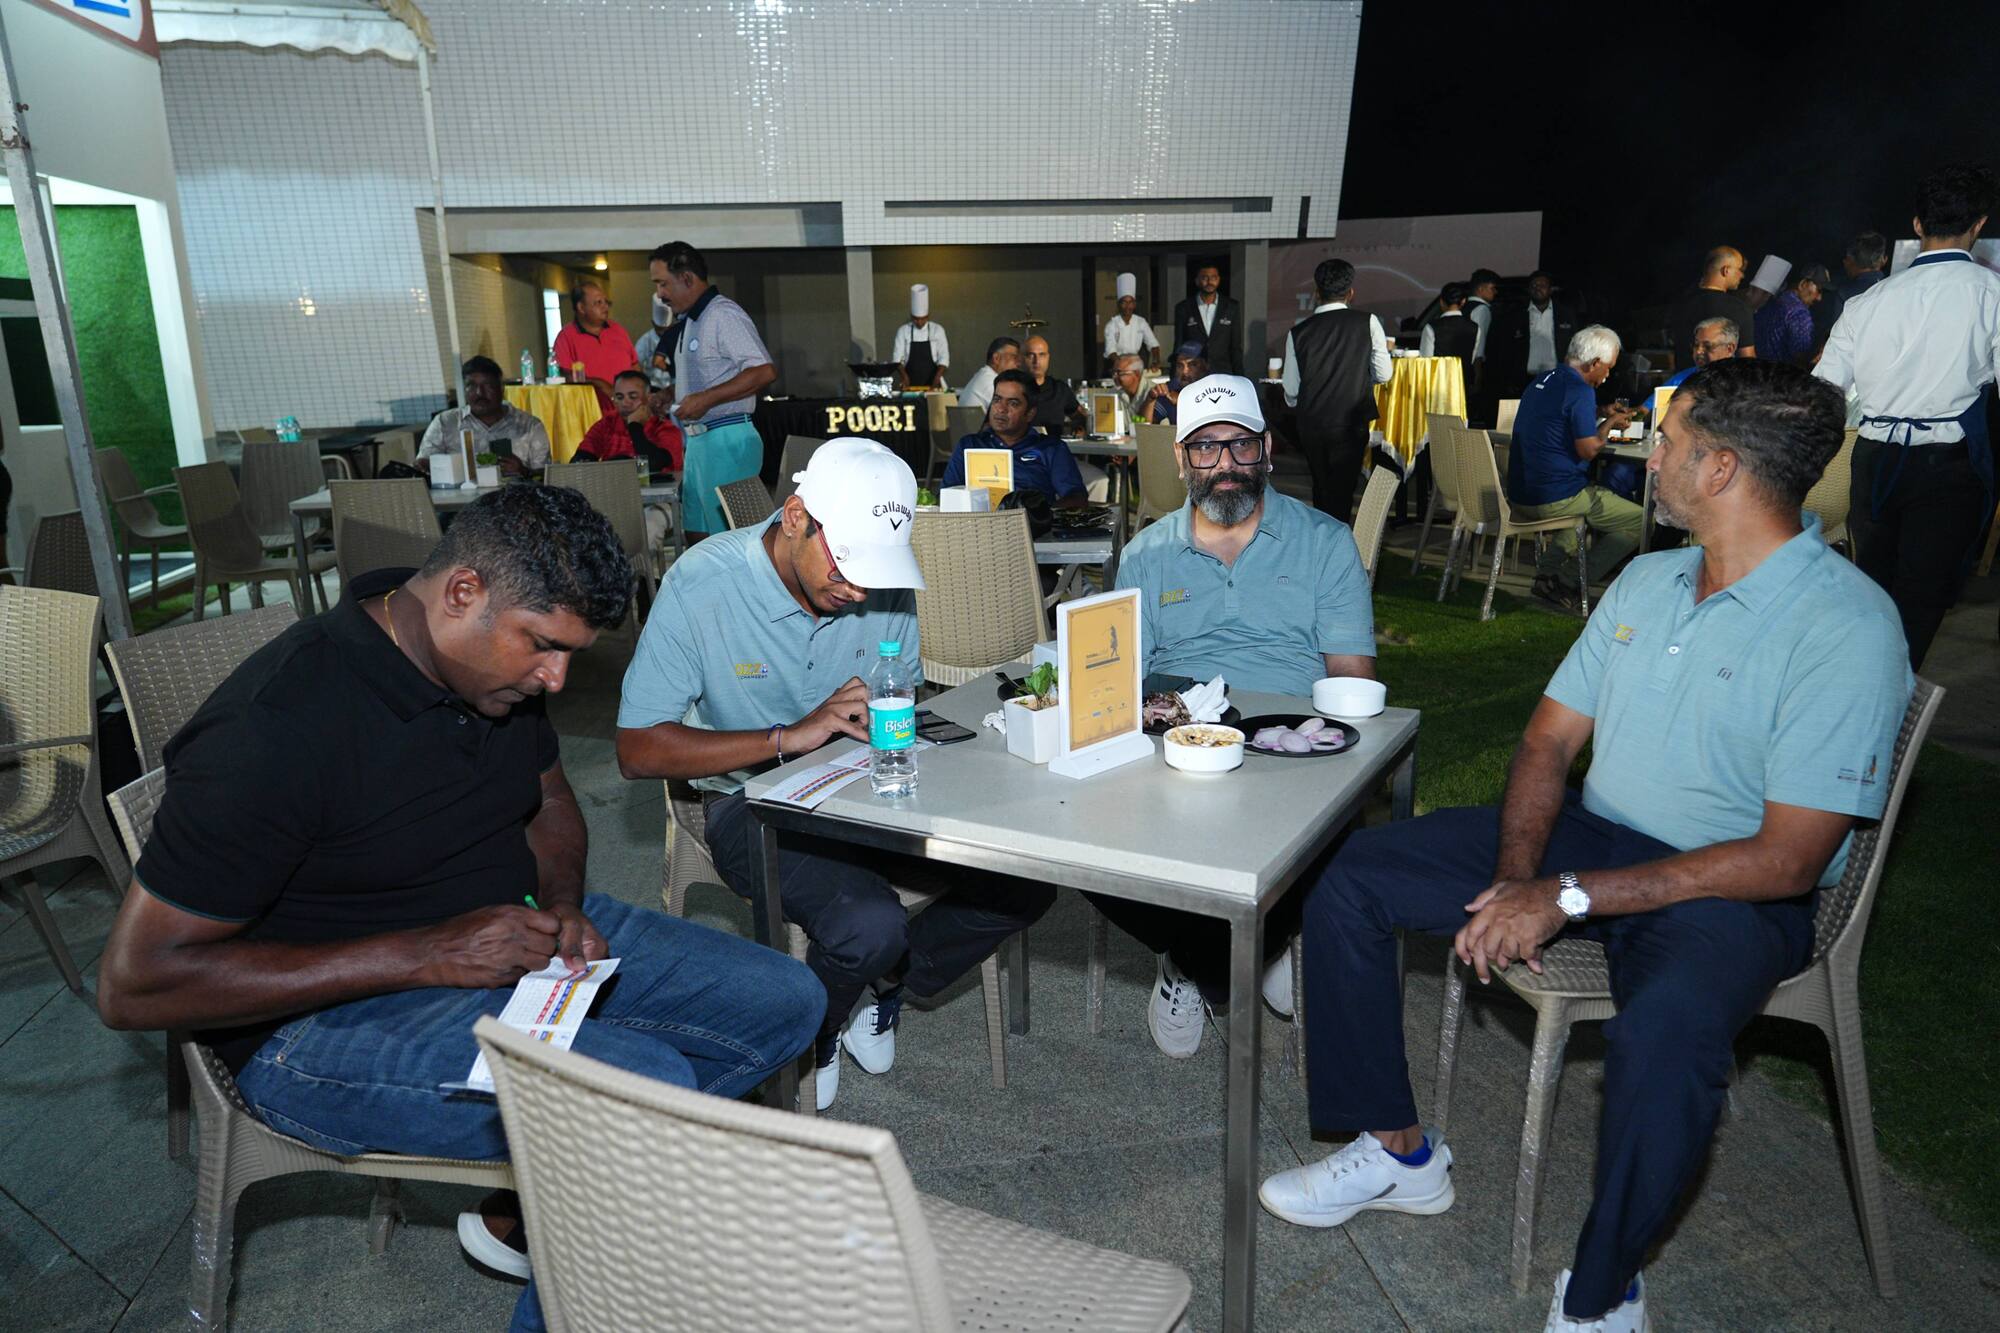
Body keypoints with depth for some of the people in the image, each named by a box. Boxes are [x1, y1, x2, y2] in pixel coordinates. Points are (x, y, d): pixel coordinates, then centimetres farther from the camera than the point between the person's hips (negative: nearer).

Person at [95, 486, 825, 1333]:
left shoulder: (499, 664, -2)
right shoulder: (279, 726, -24)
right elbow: (134, 986, -22)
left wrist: (561, 905, -7)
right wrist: (424, 956, -26)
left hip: (510, 937, 8)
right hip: (327, 1016, -8)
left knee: (786, 1002, -2)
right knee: (650, 1086, -32)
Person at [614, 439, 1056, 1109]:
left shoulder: (884, 581, -5)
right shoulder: (701, 584, -18)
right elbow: (638, 749, -18)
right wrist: (789, 737, -27)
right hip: (757, 801, -4)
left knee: (1026, 880, -12)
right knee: (870, 924, -30)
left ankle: (892, 980, 15)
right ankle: (807, 1038, 6)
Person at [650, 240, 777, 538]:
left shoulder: (723, 315, -13)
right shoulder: (689, 321, 19)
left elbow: (764, 372, -24)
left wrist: (706, 399, -23)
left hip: (726, 440, -10)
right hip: (698, 441, 10)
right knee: (697, 536, 12)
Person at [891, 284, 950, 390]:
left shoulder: (937, 330, 0)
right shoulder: (903, 331, 2)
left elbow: (944, 357, -3)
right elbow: (897, 357, -1)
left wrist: (938, 377, -17)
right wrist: (904, 376, -17)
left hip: (931, 383, 0)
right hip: (910, 383, 0)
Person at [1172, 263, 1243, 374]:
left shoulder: (1232, 306, 6)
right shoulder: (1183, 308, 4)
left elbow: (1236, 347, 8)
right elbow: (1178, 347, 8)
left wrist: (1239, 377, 3)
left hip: (1223, 374, 1)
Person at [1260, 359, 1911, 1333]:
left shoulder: (1846, 629, -17)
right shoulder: (1647, 580, 6)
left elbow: (1785, 860, -22)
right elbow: (1550, 741, 6)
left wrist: (1567, 896, -25)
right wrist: (1516, 877, -12)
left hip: (1732, 890, -7)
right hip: (1592, 835, 7)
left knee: (1661, 1034, -40)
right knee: (1349, 878, -6)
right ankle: (1399, 1152, 5)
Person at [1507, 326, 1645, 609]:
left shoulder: (1542, 382, 13)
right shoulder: (1580, 391, -14)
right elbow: (1588, 450, -16)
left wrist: (1603, 415, 24)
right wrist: (1610, 424, 2)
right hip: (1555, 499, -9)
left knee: (1604, 497, 34)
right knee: (1639, 520, 0)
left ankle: (1549, 569, 17)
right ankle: (1567, 582, -1)